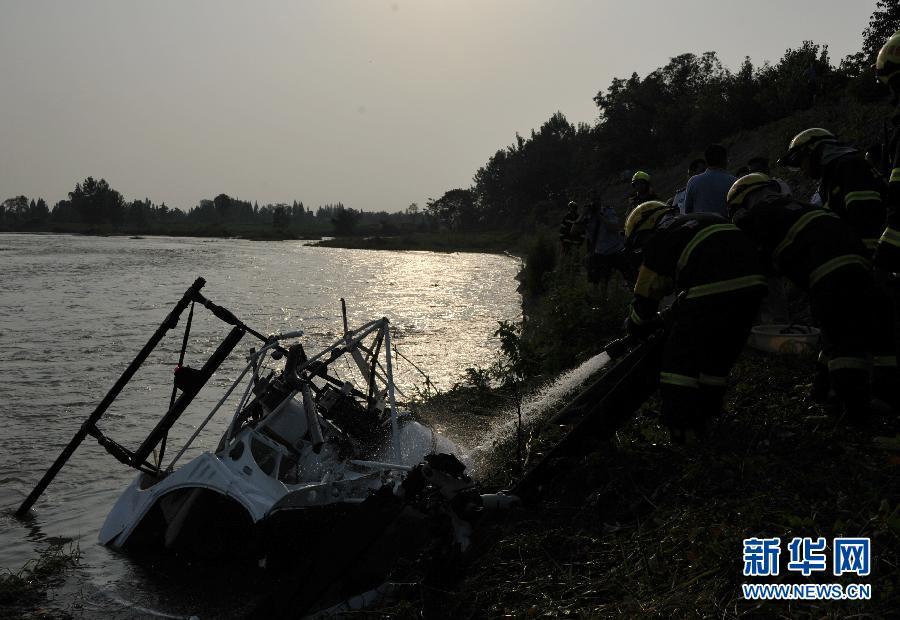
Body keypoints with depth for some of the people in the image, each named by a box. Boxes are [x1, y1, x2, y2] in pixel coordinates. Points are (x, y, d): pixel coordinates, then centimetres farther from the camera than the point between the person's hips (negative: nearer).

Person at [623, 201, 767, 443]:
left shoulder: (660, 239, 9)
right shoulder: (709, 219, 30)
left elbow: (646, 296, 10)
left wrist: (636, 329, 28)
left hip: (711, 293, -8)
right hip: (753, 285, 8)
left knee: (680, 359, 5)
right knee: (719, 357, 20)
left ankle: (683, 431, 1)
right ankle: (702, 421, 28)